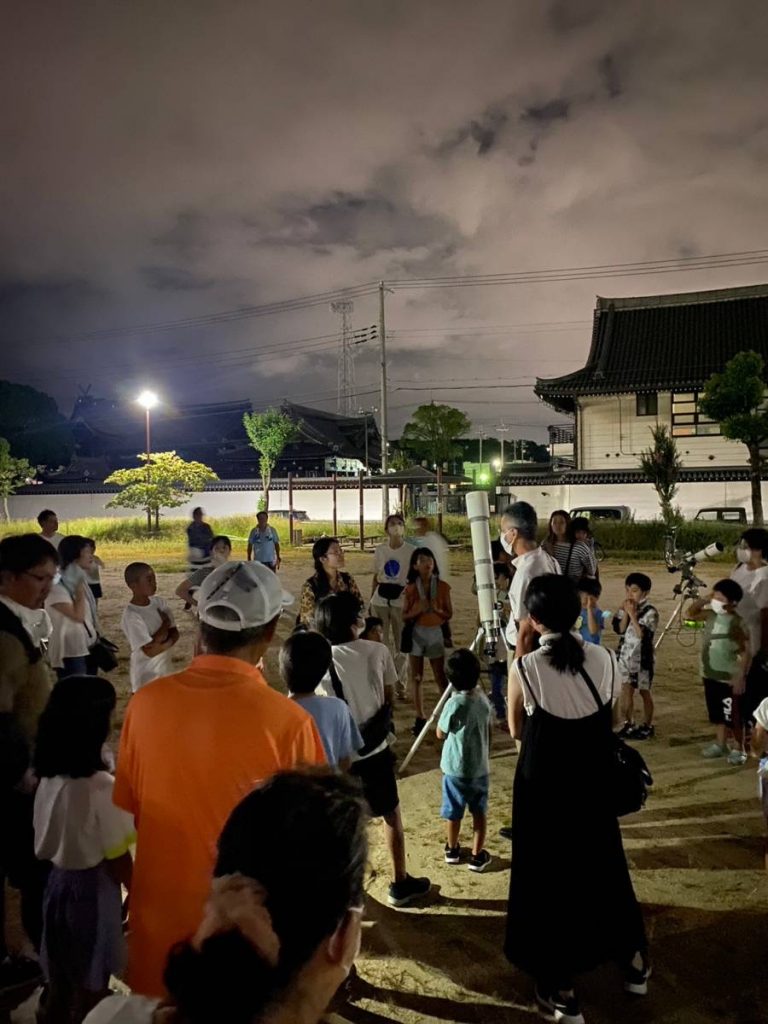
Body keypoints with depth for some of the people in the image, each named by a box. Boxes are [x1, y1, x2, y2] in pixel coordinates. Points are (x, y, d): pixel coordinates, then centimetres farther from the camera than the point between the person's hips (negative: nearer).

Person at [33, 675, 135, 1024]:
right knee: (90, 995, 13)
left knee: (59, 990, 23)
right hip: (92, 892, -7)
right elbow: (118, 862, -18)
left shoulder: (49, 780, -5)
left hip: (58, 885, 7)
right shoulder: (101, 787, -26)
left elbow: (47, 846, 6)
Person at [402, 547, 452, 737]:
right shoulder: (411, 588, -1)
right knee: (416, 678, 5)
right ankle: (420, 718, 13)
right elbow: (405, 617, 1)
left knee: (441, 678, -1)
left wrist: (437, 609, -18)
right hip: (416, 634, 1)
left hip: (436, 633, -1)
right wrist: (418, 610, -18)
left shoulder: (442, 586, -2)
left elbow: (449, 614, 2)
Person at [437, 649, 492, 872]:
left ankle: (452, 850, 32)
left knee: (453, 812, 15)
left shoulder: (454, 703, -24)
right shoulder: (483, 699, -6)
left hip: (456, 768, -4)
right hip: (480, 767, 4)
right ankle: (477, 856, 22)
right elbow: (488, 732, 7)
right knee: (479, 811, 16)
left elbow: (440, 734, -11)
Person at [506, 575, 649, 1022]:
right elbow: (608, 717, 4)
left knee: (549, 876, 14)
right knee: (602, 866, 26)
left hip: (545, 788, -4)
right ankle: (635, 961, 45)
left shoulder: (526, 669, -20)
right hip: (595, 784, 4)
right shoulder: (606, 659, -9)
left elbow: (517, 730, -4)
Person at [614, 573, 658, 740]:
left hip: (642, 657, -5)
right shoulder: (625, 608, 2)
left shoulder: (650, 612, -14)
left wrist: (633, 614, -24)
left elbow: (642, 634, -23)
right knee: (626, 690, 9)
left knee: (644, 692, 7)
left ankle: (647, 726, 20)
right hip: (625, 655, 5)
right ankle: (628, 724, 22)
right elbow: (620, 630, -5)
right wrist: (625, 613, -15)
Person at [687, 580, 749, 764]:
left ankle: (739, 749, 19)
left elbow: (746, 652, -16)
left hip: (729, 678, -7)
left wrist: (740, 677, -19)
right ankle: (720, 744, 31)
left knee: (733, 716, 5)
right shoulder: (711, 615, 1)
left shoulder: (737, 623, -18)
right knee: (718, 714, 18)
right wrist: (702, 600, -1)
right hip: (711, 676, 7)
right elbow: (689, 614, 15)